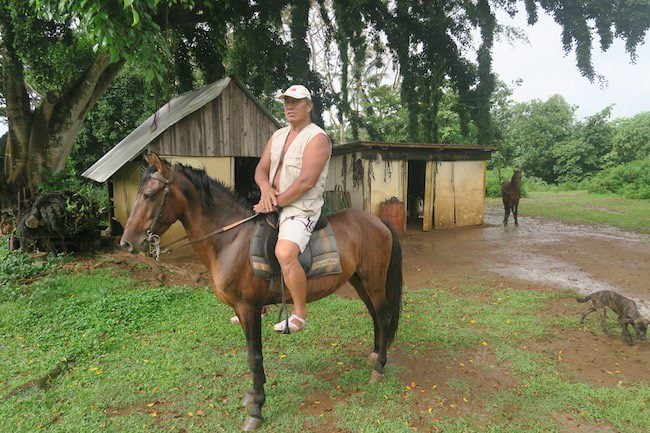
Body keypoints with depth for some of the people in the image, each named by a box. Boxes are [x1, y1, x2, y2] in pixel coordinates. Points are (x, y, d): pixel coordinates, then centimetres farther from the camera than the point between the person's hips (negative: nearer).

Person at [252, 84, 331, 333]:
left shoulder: (317, 138, -10)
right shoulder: (278, 136, 15)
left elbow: (306, 181, -20)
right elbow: (261, 169, 11)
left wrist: (275, 202, -18)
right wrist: (265, 187, -12)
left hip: (301, 210, -9)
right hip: (273, 207, 9)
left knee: (285, 253, -32)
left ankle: (300, 315, -13)